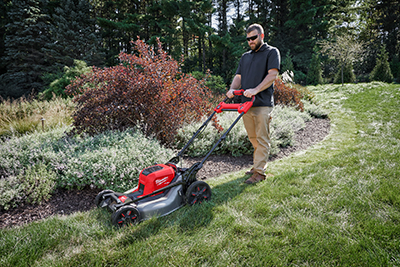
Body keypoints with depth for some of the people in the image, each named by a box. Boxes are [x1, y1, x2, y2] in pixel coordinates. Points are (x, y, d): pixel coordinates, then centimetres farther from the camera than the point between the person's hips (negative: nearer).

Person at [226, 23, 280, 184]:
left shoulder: (272, 52, 3)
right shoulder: (245, 57, 23)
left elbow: (273, 75, -10)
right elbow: (238, 77, 18)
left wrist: (255, 90, -22)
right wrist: (232, 89, -5)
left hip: (262, 104, -6)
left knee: (262, 139, -4)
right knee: (253, 138, 12)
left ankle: (259, 171, 0)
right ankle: (258, 164, 25)